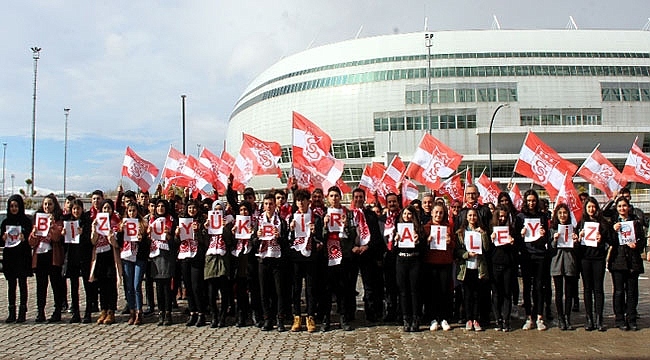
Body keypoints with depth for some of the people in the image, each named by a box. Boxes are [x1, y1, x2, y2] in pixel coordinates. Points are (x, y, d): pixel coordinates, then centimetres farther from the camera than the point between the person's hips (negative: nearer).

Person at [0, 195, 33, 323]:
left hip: (22, 256, -3)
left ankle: (22, 312, 2)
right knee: (11, 285, 5)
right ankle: (11, 313, 9)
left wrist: (24, 239, -21)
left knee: (22, 284, -1)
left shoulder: (26, 221, 0)